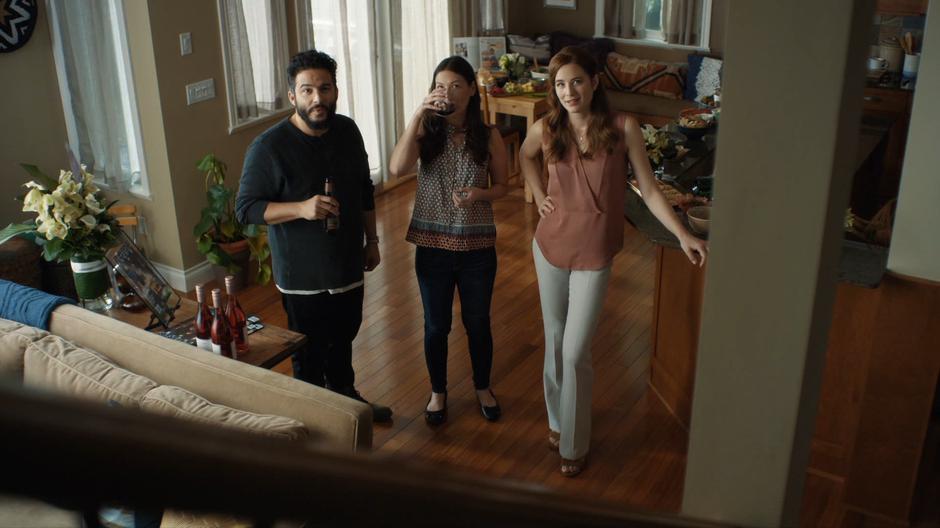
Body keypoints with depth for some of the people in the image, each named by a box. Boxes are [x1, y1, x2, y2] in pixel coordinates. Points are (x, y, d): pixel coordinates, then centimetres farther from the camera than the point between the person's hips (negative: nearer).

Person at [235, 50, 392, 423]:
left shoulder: (347, 131, -2)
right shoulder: (268, 147, -20)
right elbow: (246, 208, -18)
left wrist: (371, 240, 12)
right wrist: (301, 208, -31)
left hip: (348, 265, 6)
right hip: (303, 276, -5)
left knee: (343, 339, 26)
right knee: (310, 355, 10)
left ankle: (345, 396, 49)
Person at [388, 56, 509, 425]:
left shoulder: (488, 136, -5)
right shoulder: (426, 131, -7)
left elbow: (501, 186, 4)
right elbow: (397, 168, -25)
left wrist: (480, 194, -19)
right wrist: (418, 114, -29)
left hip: (477, 246, 0)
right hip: (432, 245, 0)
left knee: (478, 323, 17)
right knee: (436, 325, 14)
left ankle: (483, 387, 40)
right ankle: (438, 392, 37)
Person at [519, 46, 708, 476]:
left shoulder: (623, 128, -13)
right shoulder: (545, 129, -6)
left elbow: (648, 190, -10)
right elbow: (525, 157, 18)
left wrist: (683, 235, -18)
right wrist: (538, 196, 5)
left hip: (594, 254, -3)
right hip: (550, 247, 3)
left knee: (575, 353, -2)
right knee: (555, 340, 17)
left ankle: (574, 444, 17)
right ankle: (558, 419, 38)